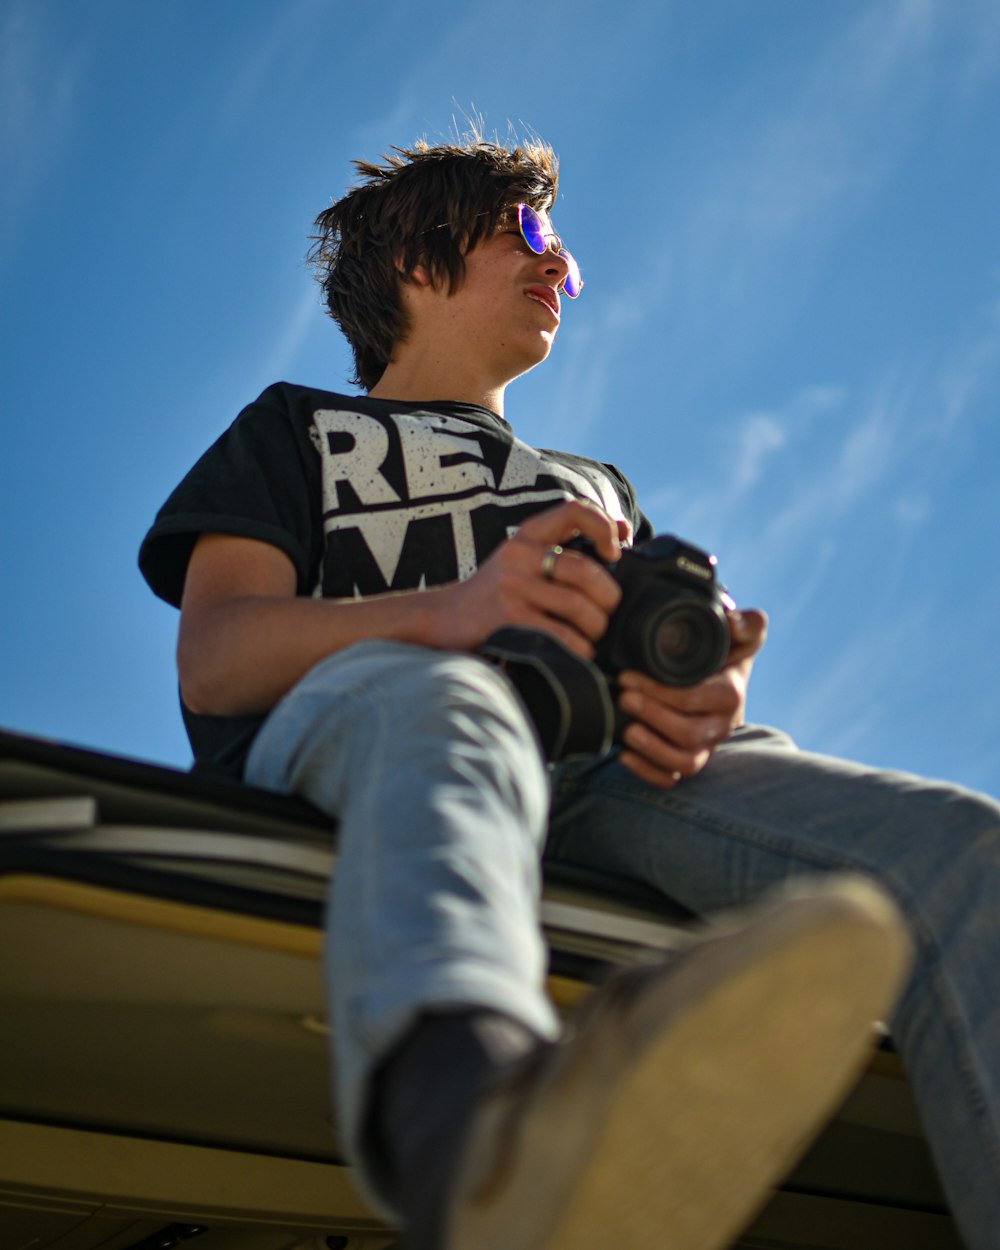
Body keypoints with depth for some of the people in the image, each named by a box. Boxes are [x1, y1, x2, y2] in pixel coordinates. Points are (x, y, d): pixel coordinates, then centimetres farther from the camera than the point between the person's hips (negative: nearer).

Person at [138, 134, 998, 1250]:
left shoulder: (596, 481, 43)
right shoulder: (298, 428, 31)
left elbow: (685, 649, 26)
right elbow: (211, 661, 10)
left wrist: (710, 698, -3)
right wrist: (452, 611, -11)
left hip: (614, 777, 3)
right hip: (354, 720, -3)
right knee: (436, 706, -43)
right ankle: (481, 1110, -74)